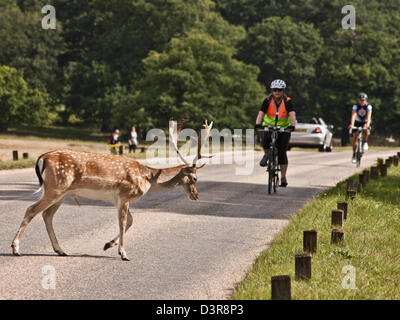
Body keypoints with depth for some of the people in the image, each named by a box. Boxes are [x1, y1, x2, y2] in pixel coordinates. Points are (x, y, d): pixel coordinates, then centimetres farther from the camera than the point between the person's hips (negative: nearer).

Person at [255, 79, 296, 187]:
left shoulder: (287, 101, -15)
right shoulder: (268, 100, -13)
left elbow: (292, 115, -28)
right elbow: (261, 113, -23)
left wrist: (292, 125, -47)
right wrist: (258, 124, -43)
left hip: (284, 129, 0)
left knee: (282, 153, -10)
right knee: (265, 138, -32)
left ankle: (283, 177, -3)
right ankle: (266, 155, -2)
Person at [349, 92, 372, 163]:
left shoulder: (368, 106, -24)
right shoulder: (355, 106, -23)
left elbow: (368, 116, -38)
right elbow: (353, 115, -36)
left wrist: (367, 125, -55)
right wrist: (351, 125, -52)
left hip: (365, 122, -1)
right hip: (357, 122, 1)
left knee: (366, 129, -36)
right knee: (355, 137, -7)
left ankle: (365, 142, -14)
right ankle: (354, 155, 4)